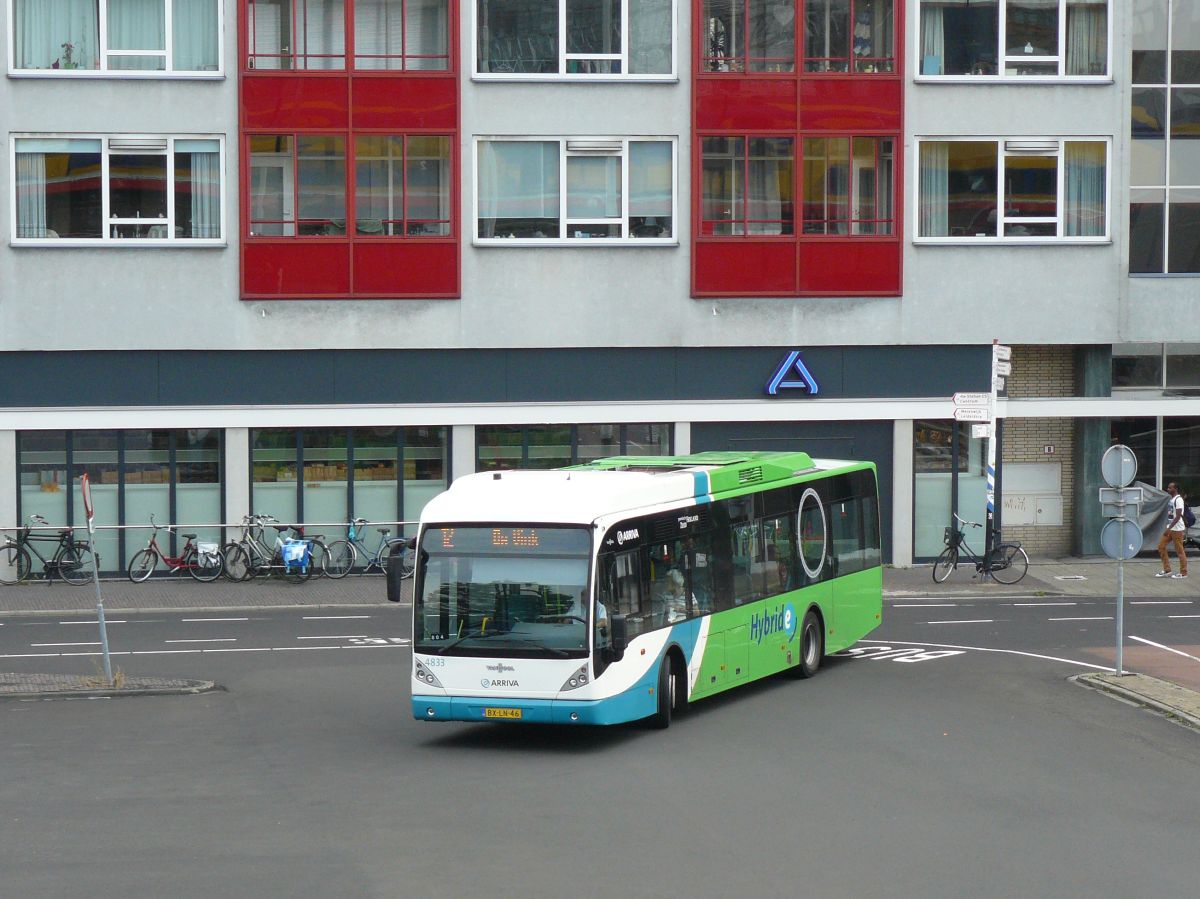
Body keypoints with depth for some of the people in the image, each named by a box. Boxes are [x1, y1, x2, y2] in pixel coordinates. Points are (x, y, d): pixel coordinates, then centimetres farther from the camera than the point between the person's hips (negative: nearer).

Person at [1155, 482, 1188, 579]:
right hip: (1170, 528, 10)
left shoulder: (1178, 499, -15)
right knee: (1161, 546, 6)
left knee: (1180, 551, -2)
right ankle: (1167, 570, 13)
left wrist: (1169, 528, -23)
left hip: (1177, 529, -10)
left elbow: (1178, 516, -21)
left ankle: (1183, 573, 8)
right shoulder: (1171, 499, 13)